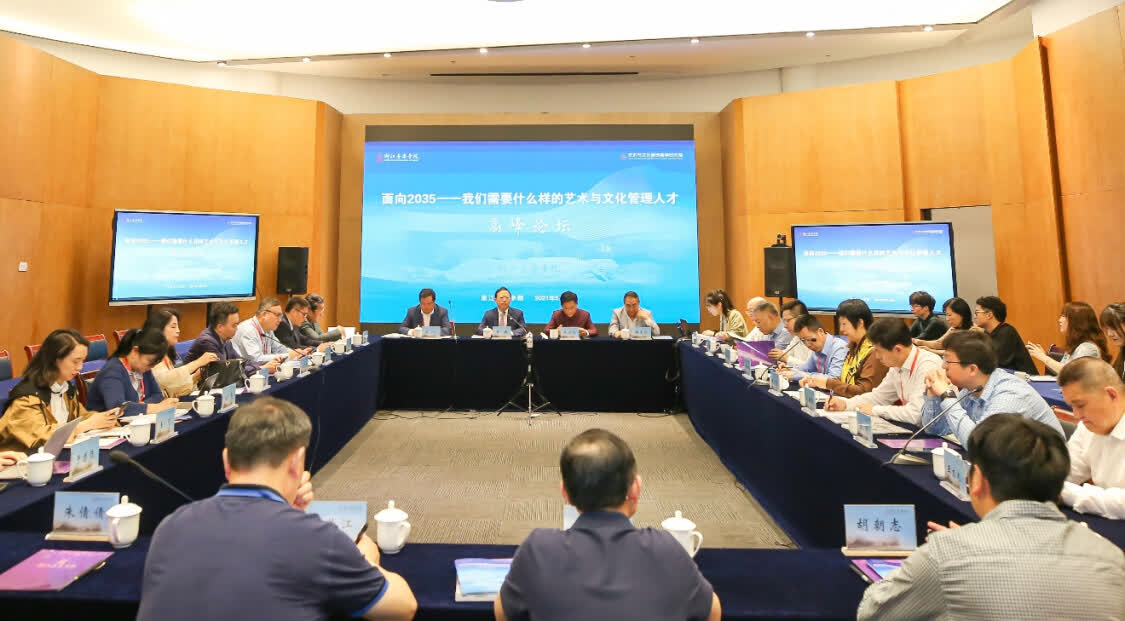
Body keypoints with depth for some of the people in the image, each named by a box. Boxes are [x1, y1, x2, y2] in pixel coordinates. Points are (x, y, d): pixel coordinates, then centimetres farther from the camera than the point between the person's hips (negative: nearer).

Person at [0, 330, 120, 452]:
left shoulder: (67, 388, 5)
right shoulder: (27, 396, -16)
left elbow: (80, 416, 15)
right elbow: (40, 436, -25)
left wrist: (102, 418, -6)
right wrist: (88, 424, -22)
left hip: (56, 453, 6)